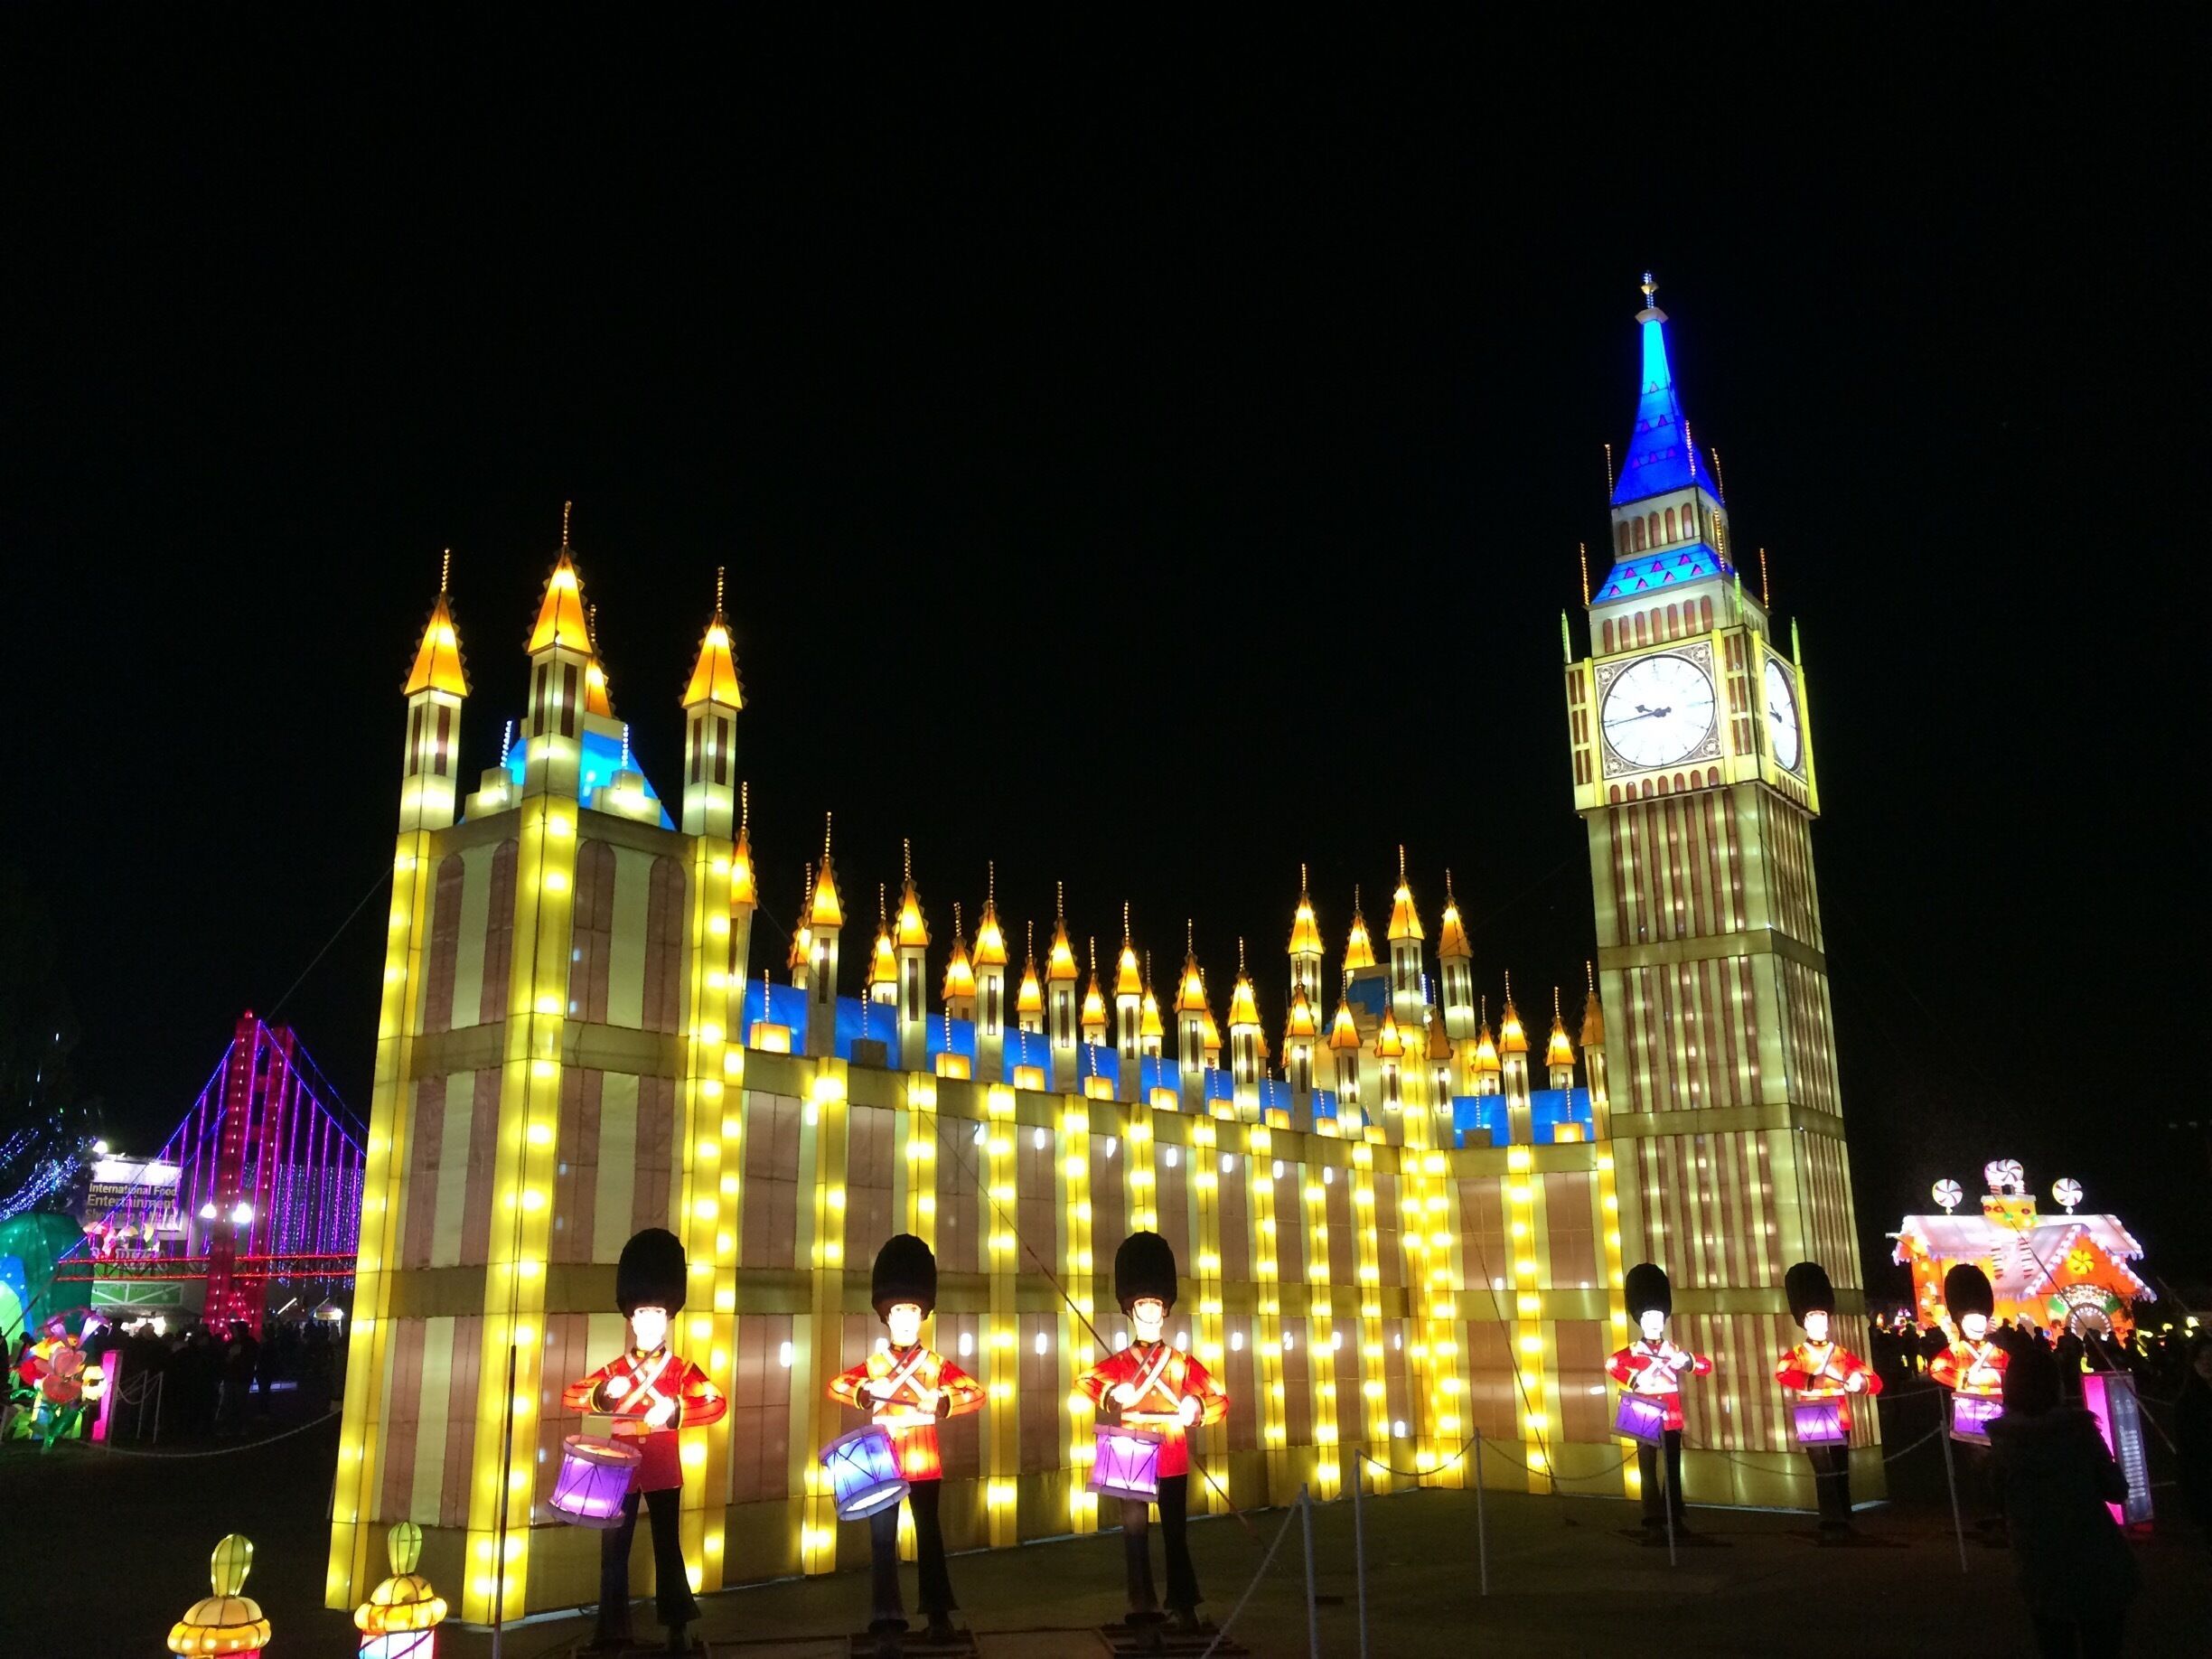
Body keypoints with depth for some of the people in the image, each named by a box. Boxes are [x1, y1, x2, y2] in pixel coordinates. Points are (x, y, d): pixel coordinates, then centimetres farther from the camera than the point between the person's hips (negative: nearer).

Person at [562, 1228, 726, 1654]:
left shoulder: (682, 1369, -1)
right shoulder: (615, 1369, 6)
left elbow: (717, 1403, -13)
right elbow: (569, 1395, 1)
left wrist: (674, 1413, -28)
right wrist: (602, 1395, -18)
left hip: (663, 1467, -2)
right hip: (622, 1465, 2)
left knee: (667, 1547, 6)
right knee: (613, 1548, 3)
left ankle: (677, 1630, 15)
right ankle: (613, 1630, 13)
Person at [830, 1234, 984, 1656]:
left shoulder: (937, 1364, 2)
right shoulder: (873, 1364, 4)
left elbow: (977, 1393, -2)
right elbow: (836, 1387, 1)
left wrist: (943, 1402, -20)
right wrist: (865, 1394, -18)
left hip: (923, 1461, 0)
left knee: (929, 1534, 11)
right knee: (883, 1538, 0)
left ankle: (939, 1614, 23)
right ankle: (887, 1622, 5)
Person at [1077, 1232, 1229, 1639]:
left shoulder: (1182, 1362, 3)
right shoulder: (1120, 1362, 3)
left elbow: (1220, 1399, 0)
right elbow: (1086, 1381, -10)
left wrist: (1196, 1409, -21)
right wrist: (1112, 1395, -28)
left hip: (1172, 1461, 0)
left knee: (1175, 1533, 6)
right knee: (1135, 1532, 5)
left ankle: (1184, 1605, 13)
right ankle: (1143, 1605, 14)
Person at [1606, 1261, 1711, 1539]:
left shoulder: (1673, 1349, 11)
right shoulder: (1634, 1350, -3)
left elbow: (1706, 1366, 5)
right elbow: (1612, 1364, -22)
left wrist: (1686, 1361, -13)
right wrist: (1634, 1381, -30)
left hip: (1672, 1418, 4)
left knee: (1673, 1468, 13)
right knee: (1649, 1471, -3)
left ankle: (1676, 1516, 25)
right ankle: (1654, 1523, -1)